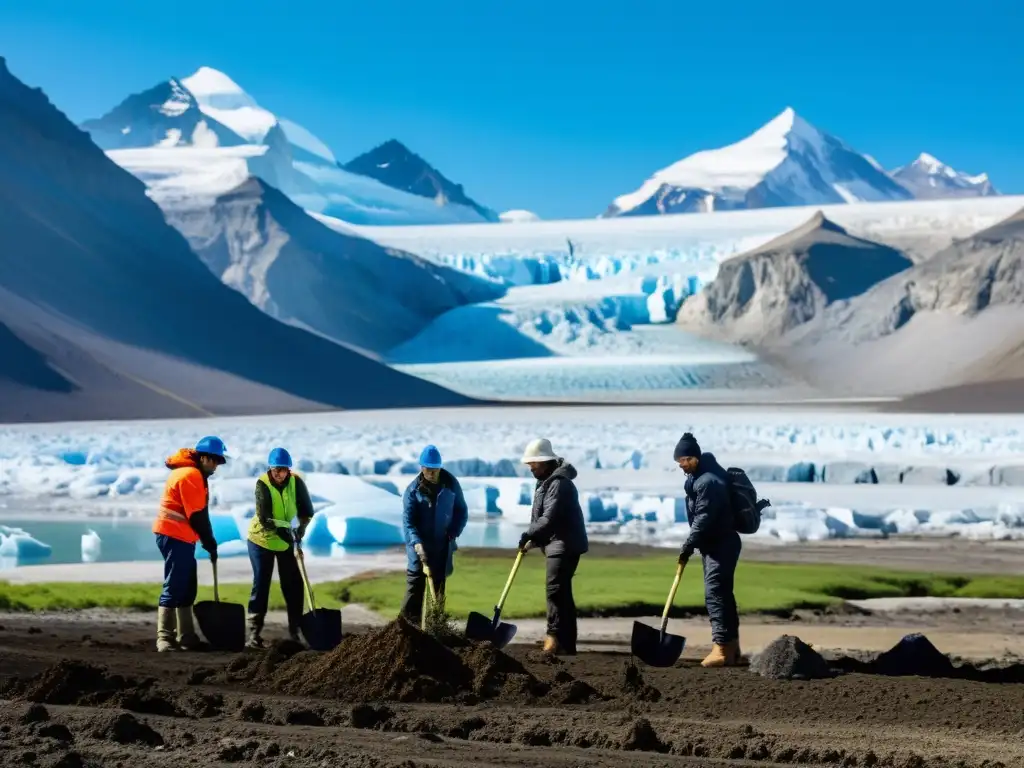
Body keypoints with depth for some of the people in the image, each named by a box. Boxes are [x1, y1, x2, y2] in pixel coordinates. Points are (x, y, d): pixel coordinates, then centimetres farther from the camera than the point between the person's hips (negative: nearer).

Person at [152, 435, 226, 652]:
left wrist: (208, 542, 11)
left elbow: (197, 512, 17)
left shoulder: (191, 473, 17)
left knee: (187, 588, 12)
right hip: (176, 536, -11)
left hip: (179, 536, 11)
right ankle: (164, 638, -12)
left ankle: (187, 637, 15)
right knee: (174, 587, -11)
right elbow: (197, 515, -17)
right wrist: (210, 543, -10)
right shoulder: (191, 475, -16)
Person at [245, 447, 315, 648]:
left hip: (287, 540, 3)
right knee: (260, 585, -5)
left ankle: (295, 630, 10)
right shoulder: (262, 483, -23)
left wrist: (302, 527, -28)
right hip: (261, 539, -3)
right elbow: (263, 517, -30)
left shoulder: (296, 482, -15)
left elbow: (306, 509, -10)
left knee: (293, 584, 2)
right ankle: (254, 632, -1)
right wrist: (280, 529, -42)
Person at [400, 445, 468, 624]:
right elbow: (407, 520, -13)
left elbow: (462, 511, 9)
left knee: (439, 584, 9)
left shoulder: (451, 485, -1)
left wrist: (454, 533, -7)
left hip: (442, 546, 2)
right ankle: (409, 622, -6)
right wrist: (416, 543, -28)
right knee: (415, 584, -6)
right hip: (420, 545, -2)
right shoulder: (413, 490, -7)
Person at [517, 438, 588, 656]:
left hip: (565, 545, -11)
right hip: (556, 544, 11)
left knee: (556, 590, -17)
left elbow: (550, 518, -28)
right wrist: (534, 539, 13)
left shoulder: (559, 483, -18)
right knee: (562, 592, 12)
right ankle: (567, 644, 15)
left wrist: (529, 535, -31)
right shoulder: (546, 481, 16)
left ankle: (555, 637, -22)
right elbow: (541, 516, 22)